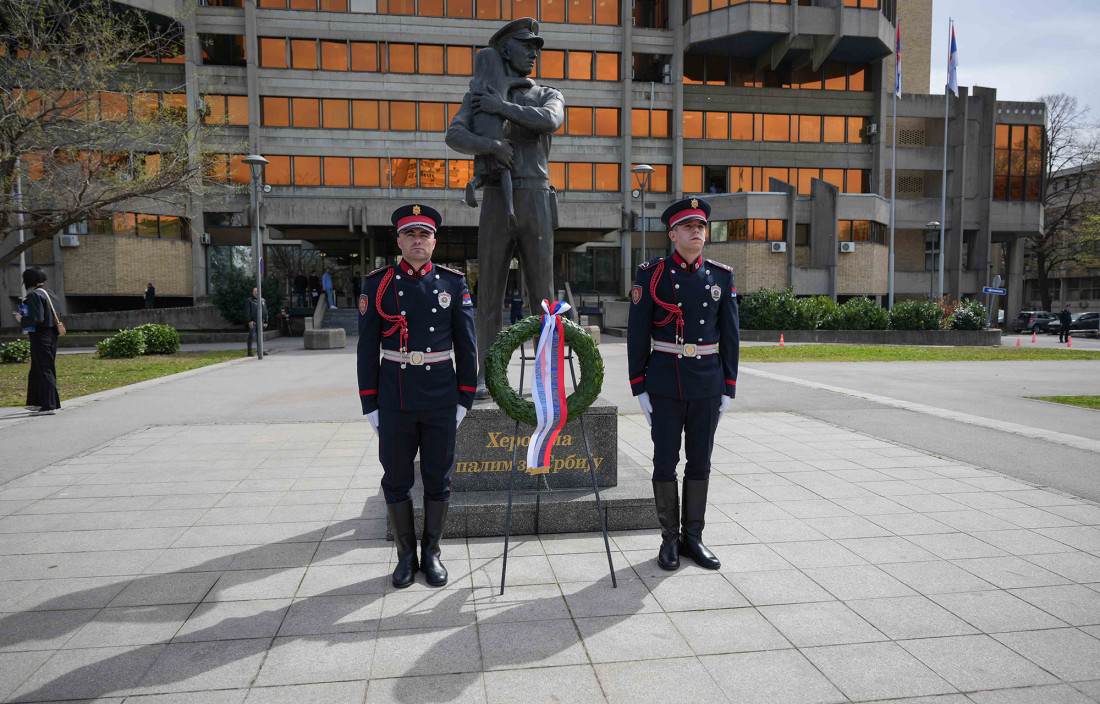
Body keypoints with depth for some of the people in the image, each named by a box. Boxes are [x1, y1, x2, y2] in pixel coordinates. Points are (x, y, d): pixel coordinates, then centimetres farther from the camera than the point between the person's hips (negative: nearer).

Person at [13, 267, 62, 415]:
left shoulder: (34, 295, -15)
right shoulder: (50, 294, 13)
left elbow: (36, 319, -23)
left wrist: (22, 320, -6)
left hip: (40, 337, -9)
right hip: (51, 335, 9)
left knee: (44, 371, -6)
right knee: (36, 371, 19)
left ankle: (49, 406, -4)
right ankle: (37, 402, 27)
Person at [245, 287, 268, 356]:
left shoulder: (263, 301, 15)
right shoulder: (249, 301, 1)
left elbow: (265, 312, 17)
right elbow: (247, 311, -5)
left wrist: (266, 321, 12)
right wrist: (249, 321, -14)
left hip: (261, 322, 5)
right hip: (252, 322, -5)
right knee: (251, 336, -6)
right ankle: (250, 352, -6)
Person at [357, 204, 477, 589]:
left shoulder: (453, 283, 2)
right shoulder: (377, 284, 1)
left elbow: (467, 346, 4)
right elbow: (367, 348, 1)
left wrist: (465, 399, 0)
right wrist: (369, 405, -2)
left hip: (441, 400, 0)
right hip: (395, 401, 0)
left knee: (438, 480, 9)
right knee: (396, 481, 8)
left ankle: (432, 554, 26)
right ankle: (406, 556, 25)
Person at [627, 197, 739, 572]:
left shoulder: (722, 276, 4)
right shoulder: (652, 274, -4)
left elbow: (730, 335, 7)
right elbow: (637, 334, -3)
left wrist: (728, 388, 4)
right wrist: (639, 387, -6)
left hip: (708, 385, 3)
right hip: (665, 384, -2)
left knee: (700, 463, 9)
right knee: (665, 462, 4)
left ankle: (693, 536, 22)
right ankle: (669, 539, 18)